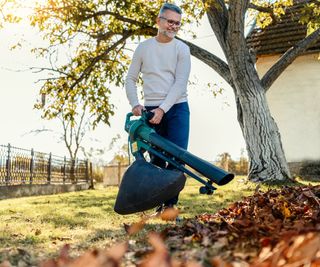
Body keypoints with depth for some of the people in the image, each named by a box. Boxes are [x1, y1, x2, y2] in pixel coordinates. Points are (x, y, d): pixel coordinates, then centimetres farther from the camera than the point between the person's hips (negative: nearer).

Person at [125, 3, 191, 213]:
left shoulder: (182, 49, 1)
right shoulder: (143, 47, 8)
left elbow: (180, 83, -9)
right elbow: (131, 79, 11)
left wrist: (162, 109, -18)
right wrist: (135, 104, -5)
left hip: (177, 109, -1)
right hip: (151, 111, 2)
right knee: (157, 159, 4)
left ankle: (170, 204, -2)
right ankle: (160, 203, 12)